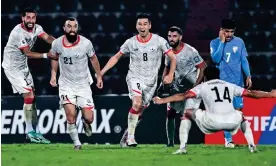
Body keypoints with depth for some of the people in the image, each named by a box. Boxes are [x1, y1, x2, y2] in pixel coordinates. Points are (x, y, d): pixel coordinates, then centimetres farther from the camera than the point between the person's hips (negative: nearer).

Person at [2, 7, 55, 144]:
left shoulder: (36, 28, -2)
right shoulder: (18, 33, -25)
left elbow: (47, 38, -19)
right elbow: (28, 53, -22)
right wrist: (46, 55, -26)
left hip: (23, 66, 8)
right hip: (12, 67, -8)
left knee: (32, 98, 8)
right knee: (29, 96, -11)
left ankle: (35, 131, 14)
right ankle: (30, 132, -2)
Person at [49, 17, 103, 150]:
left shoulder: (86, 43, -14)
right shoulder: (57, 43, -10)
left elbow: (93, 59, 5)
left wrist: (99, 76, 12)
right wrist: (53, 75, 8)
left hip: (83, 84, 0)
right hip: (66, 84, 0)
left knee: (89, 118, -4)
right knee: (71, 116, -17)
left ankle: (85, 122, 34)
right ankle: (76, 143, 2)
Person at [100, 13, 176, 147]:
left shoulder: (159, 41, -5)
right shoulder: (130, 43, -2)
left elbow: (172, 58, 0)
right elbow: (116, 57, 9)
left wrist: (170, 75, -14)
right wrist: (102, 71, 1)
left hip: (151, 81, 2)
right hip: (135, 77, -2)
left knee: (140, 109, 7)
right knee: (137, 103, -25)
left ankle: (128, 135, 27)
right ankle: (130, 136, -19)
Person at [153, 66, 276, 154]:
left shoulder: (202, 87, 16)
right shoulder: (229, 86, 24)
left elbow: (184, 96, 5)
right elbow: (251, 93, 26)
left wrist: (162, 101, 7)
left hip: (213, 122, -3)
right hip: (232, 122, 3)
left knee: (188, 114, 22)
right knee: (240, 115, 40)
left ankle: (182, 147, 10)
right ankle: (252, 146, 23)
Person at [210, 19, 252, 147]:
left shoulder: (239, 42, 6)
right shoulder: (215, 43, 0)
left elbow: (244, 60, 9)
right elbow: (216, 59, -14)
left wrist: (248, 76, -1)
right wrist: (222, 42, -14)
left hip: (238, 82, 2)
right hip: (222, 82, -2)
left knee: (238, 109, -1)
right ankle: (228, 139, -2)